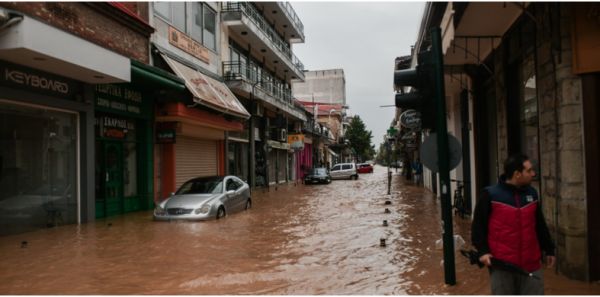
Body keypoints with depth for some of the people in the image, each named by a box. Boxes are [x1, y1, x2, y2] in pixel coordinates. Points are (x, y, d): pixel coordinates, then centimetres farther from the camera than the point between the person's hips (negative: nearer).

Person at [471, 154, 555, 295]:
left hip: (531, 264, 5)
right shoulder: (491, 195, -9)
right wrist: (483, 251, -14)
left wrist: (549, 249, 20)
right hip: (501, 264, -4)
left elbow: (540, 225, 18)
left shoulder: (532, 194, 8)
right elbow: (478, 225, -5)